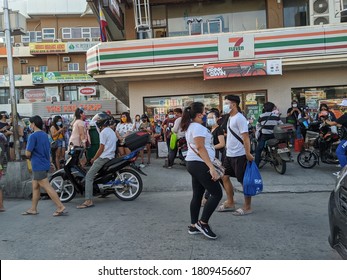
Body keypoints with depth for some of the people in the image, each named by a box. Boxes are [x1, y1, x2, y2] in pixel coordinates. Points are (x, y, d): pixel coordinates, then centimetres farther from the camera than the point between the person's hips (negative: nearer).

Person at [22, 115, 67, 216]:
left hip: (38, 166, -9)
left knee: (47, 187, -9)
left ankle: (61, 207, -11)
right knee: (35, 187, 17)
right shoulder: (45, 135, 12)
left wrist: (30, 156, 4)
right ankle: (33, 209, 25)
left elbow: (28, 153, -18)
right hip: (45, 164, 9)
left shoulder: (33, 136, -15)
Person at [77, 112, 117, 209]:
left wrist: (94, 159, -5)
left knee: (89, 176, -14)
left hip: (103, 157, -10)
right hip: (111, 156, 10)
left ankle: (88, 201, -22)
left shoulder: (103, 132, -11)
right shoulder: (111, 131, 18)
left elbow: (101, 148, -15)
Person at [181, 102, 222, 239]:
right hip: (200, 164, -11)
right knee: (217, 194, -6)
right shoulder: (198, 127, -14)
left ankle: (193, 226, 18)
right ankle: (203, 223, -1)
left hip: (193, 163, 11)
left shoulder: (191, 127, 18)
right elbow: (200, 148, -23)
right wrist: (211, 167, -26)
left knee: (197, 195, 13)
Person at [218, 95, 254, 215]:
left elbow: (245, 137, -20)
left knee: (244, 181, 2)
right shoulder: (230, 118, 12)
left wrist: (248, 154, -24)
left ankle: (247, 207, 13)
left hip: (239, 155, -10)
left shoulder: (239, 118, -15)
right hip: (229, 154, 10)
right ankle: (230, 203, 27)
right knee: (225, 177, 14)